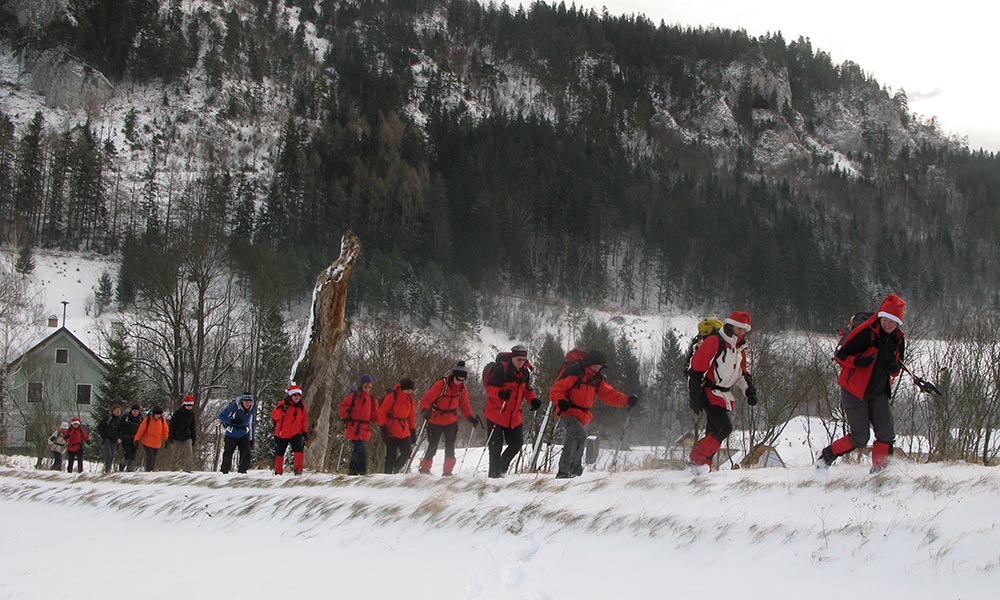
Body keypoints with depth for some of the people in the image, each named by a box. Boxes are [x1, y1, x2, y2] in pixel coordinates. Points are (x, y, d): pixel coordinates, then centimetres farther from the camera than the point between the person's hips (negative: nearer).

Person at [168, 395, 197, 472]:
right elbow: (172, 425, -7)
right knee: (175, 454, 2)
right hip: (177, 437, -3)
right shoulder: (177, 413, -8)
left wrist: (193, 438, 12)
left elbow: (193, 427, 15)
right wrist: (171, 437, -13)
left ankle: (186, 469, -10)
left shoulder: (192, 414, 6)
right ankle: (173, 470, 11)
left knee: (189, 453, -11)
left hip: (187, 437, 3)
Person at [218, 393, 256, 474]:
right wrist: (232, 421, -27)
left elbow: (251, 425, 11)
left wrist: (251, 439, 11)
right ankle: (224, 470, 16)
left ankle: (243, 469, -2)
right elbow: (221, 416, -11)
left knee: (246, 452, -13)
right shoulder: (233, 406, -18)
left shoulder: (252, 410, -3)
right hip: (231, 435, -3)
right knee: (228, 453, -1)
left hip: (244, 435, 3)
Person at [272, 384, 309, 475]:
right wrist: (281, 410, -34)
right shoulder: (283, 404, -11)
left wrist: (305, 431, 8)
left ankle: (298, 469, -12)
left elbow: (305, 419, 14)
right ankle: (278, 471, 23)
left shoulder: (301, 407, 4)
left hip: (296, 433, 2)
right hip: (282, 434, -2)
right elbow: (274, 416, -18)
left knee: (299, 449, -18)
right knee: (279, 453, 8)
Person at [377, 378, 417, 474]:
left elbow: (412, 416, 18)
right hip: (391, 432, -6)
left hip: (405, 432, 6)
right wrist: (384, 427, -13)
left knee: (407, 453, 0)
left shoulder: (410, 398, 10)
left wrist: (413, 431, 15)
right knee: (391, 455, -4)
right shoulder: (392, 395, -9)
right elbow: (382, 412, -8)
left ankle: (396, 470, 21)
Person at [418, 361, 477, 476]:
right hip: (435, 421, -4)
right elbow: (426, 399, -19)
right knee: (432, 447, 2)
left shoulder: (462, 387, -3)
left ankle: (447, 472, 6)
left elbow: (464, 405, 8)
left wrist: (471, 418, -3)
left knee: (450, 447, 0)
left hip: (451, 421, 4)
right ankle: (424, 469, 17)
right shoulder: (441, 384, -20)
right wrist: (425, 410, -36)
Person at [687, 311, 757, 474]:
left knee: (714, 432, 7)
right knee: (724, 427, -20)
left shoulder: (739, 347, 13)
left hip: (725, 396, 9)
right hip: (709, 393, -9)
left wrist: (750, 390, 13)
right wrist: (694, 396, -19)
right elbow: (697, 369, -16)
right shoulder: (713, 342, -14)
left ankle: (704, 466, 15)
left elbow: (743, 372, 27)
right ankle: (695, 458, -12)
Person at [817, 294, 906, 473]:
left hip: (879, 393, 6)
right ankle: (827, 454, 14)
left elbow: (895, 372, 14)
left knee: (886, 435, -6)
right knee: (860, 438, -7)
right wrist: (858, 361, -33)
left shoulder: (898, 340, 3)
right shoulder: (865, 333, -18)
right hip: (855, 392, -6)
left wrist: (894, 368, -11)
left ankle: (878, 470, 9)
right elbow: (840, 356, -14)